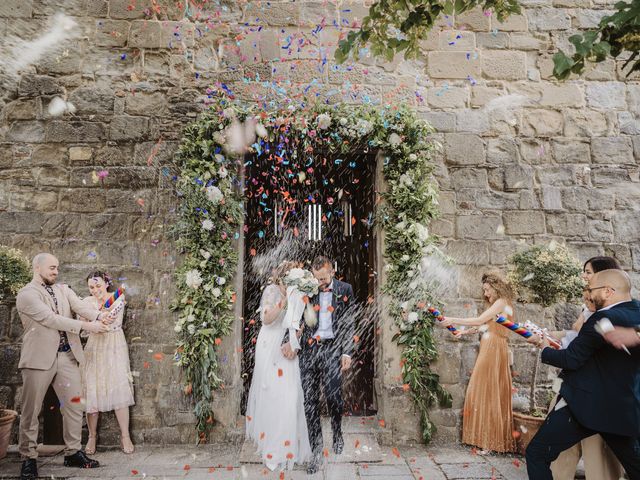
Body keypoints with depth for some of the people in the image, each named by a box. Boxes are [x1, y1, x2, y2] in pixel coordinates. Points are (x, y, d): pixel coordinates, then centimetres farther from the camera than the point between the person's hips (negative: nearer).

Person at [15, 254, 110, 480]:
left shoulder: (63, 289, 13)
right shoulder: (26, 294, -5)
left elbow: (80, 306, -3)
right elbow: (50, 318, -17)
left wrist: (99, 315, -25)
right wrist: (86, 326, -22)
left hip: (67, 355, 5)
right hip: (40, 357, -5)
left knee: (74, 404, 8)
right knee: (31, 410, 4)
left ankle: (73, 452, 19)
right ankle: (28, 457, 18)